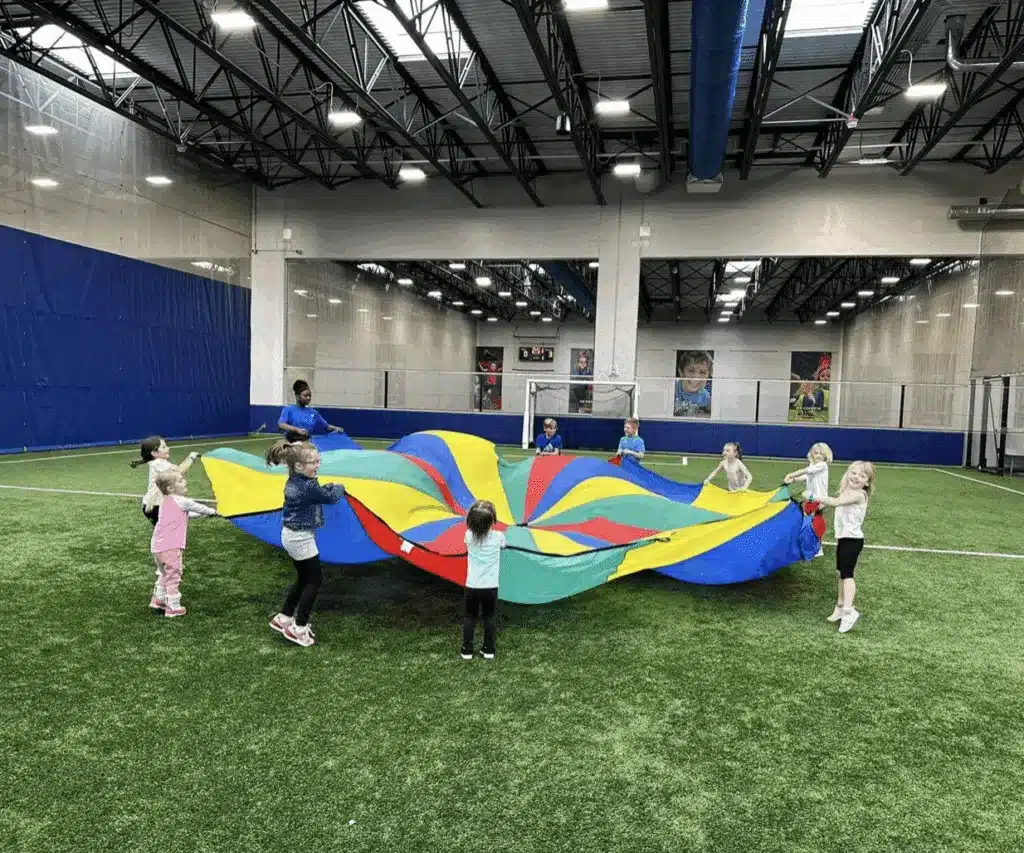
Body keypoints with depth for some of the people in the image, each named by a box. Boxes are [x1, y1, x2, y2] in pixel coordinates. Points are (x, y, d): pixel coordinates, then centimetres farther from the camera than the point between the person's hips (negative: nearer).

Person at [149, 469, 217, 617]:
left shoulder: (166, 502, 17)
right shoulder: (181, 501, -13)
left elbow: (188, 514, 26)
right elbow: (198, 507, -1)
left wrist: (205, 513, 25)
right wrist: (212, 511, 17)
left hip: (157, 545, 10)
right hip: (170, 547, -10)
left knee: (163, 574, 27)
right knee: (173, 576, -1)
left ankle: (158, 600, 38)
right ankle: (173, 607, 3)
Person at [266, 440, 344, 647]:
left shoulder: (293, 482, 3)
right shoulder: (308, 487, -24)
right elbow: (331, 497, -10)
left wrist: (328, 488, 2)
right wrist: (339, 487, 8)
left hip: (291, 535, 9)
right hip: (301, 538, -9)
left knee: (304, 579, 20)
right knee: (315, 579, 3)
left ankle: (283, 618, 29)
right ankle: (298, 628, 7)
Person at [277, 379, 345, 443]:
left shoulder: (313, 412, 16)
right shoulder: (288, 409, 4)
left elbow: (326, 426, 17)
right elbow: (280, 425, -11)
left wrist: (335, 428, -4)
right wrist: (297, 429, -25)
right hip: (291, 442, -3)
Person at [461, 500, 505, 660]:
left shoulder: (469, 536, -10)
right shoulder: (498, 536, -10)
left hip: (472, 586, 0)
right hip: (490, 587, 0)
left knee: (469, 617, 12)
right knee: (488, 617, 14)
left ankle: (467, 650, 16)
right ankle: (489, 650, 19)